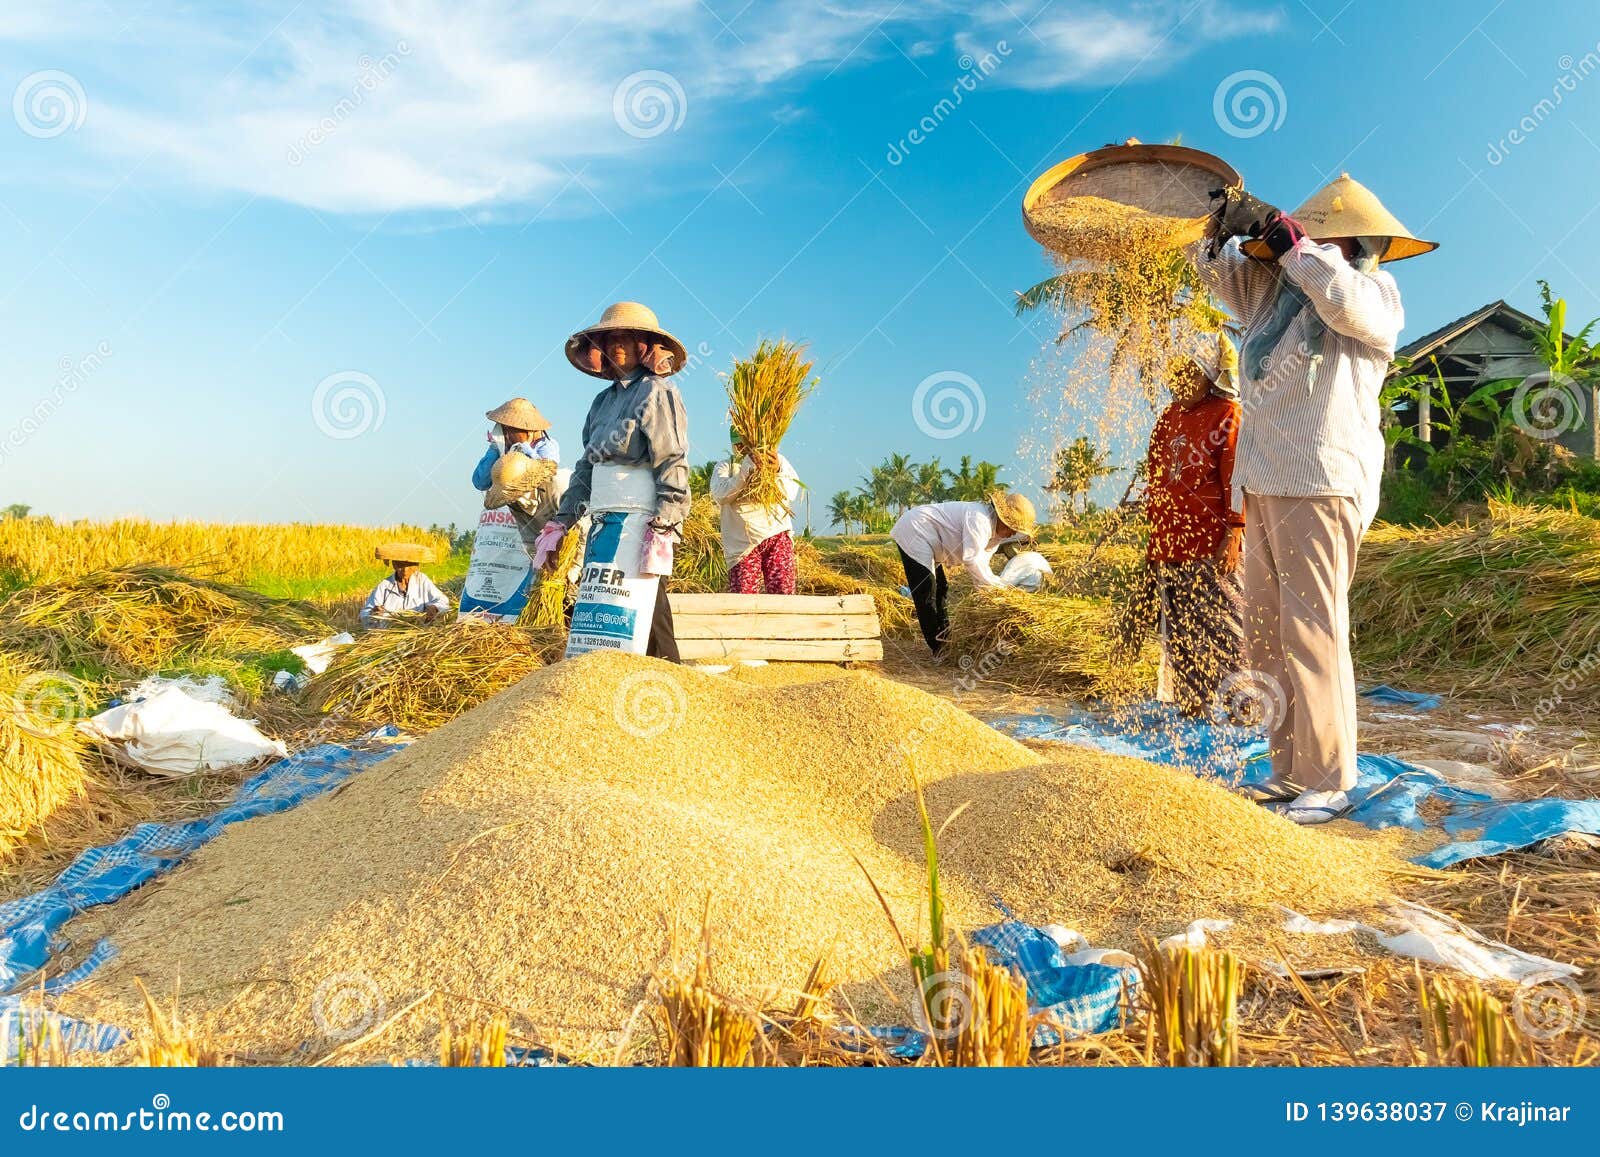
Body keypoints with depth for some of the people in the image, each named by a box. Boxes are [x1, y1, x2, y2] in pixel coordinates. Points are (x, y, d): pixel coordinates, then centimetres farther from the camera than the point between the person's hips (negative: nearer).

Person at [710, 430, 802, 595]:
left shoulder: (778, 461, 13)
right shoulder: (725, 466, 11)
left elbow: (792, 492, -5)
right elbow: (720, 495, -10)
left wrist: (777, 472, -27)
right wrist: (748, 466, -21)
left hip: (778, 536, 1)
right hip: (743, 542, -1)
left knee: (783, 591, -10)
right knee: (742, 597, -11)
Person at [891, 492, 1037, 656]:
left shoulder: (993, 528, 6)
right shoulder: (979, 519, -25)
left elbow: (982, 564, 8)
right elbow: (971, 561, -29)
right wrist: (999, 586, -22)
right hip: (913, 532, -11)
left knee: (941, 588, 16)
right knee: (925, 593, -9)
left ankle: (944, 641, 25)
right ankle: (938, 648, -4)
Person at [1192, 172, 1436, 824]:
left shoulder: (1377, 292, 0)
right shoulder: (1271, 287, 18)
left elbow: (1346, 300, -21)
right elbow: (1217, 267, 22)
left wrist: (1279, 233, -16)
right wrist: (1223, 226, 0)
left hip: (1322, 483, -7)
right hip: (1261, 483, 7)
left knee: (1313, 630, -11)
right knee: (1264, 634, 7)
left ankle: (1328, 783, -4)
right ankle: (1290, 771, 15)